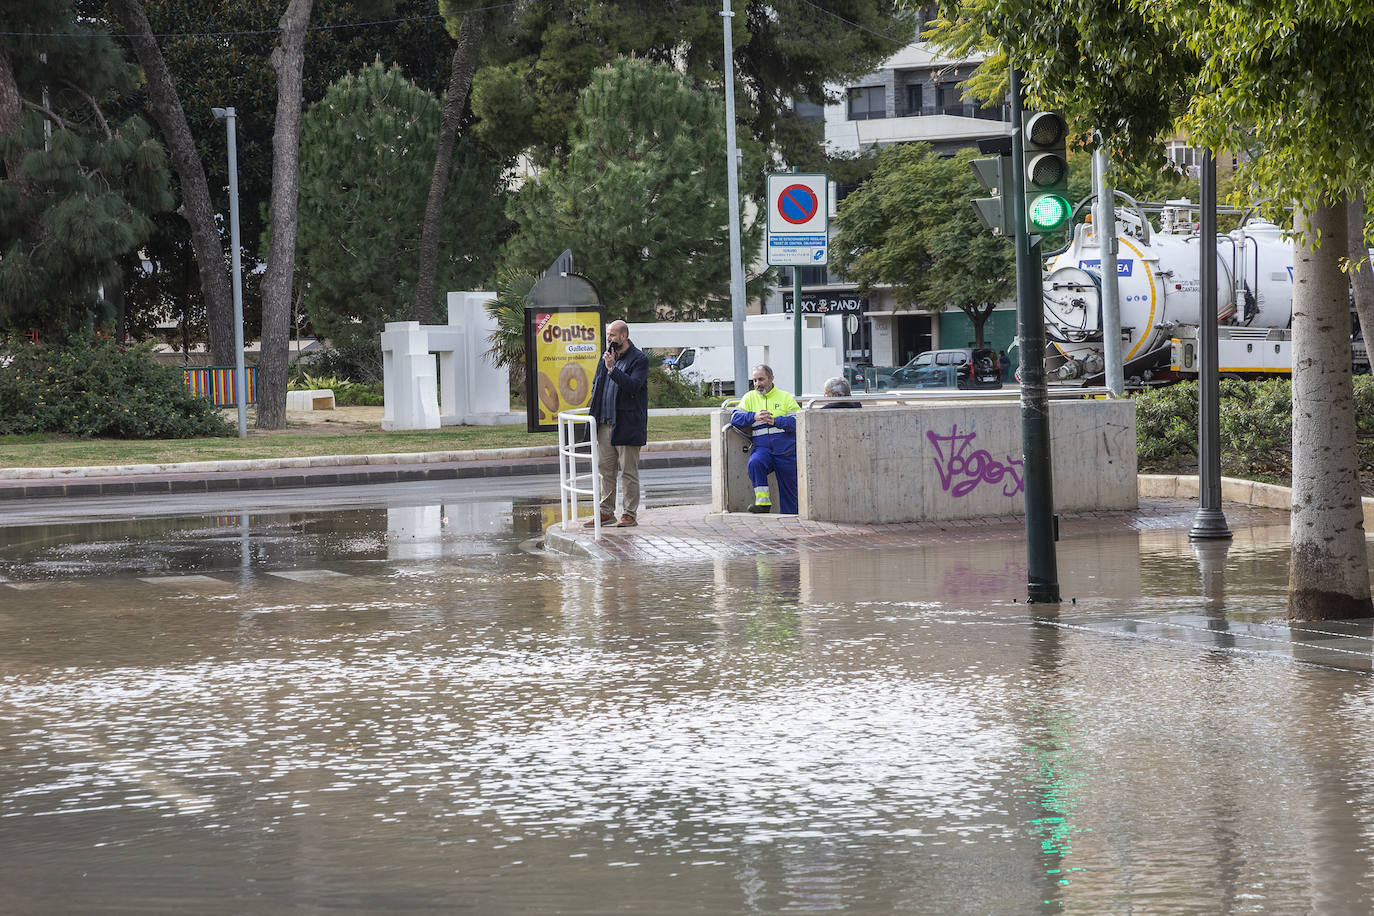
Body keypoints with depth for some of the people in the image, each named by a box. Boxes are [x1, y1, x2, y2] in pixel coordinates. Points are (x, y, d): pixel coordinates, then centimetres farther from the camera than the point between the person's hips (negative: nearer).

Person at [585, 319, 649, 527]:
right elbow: (596, 383, 25)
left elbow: (633, 385, -21)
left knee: (628, 471, -1)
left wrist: (612, 369, -24)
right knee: (605, 469, 9)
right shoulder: (607, 356, 15)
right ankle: (606, 512, 15)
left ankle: (629, 514, 4)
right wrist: (594, 403, 9)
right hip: (604, 424, 7)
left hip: (626, 425, -7)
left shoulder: (639, 359, -7)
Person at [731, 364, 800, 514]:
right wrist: (754, 416, -14)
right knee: (755, 463, -34)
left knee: (789, 493, -2)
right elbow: (735, 418, 3)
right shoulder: (749, 398, 15)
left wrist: (775, 421, -18)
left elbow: (797, 420, -4)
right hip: (762, 448, 0)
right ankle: (762, 502, -30)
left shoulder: (786, 397, 8)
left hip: (786, 450, 0)